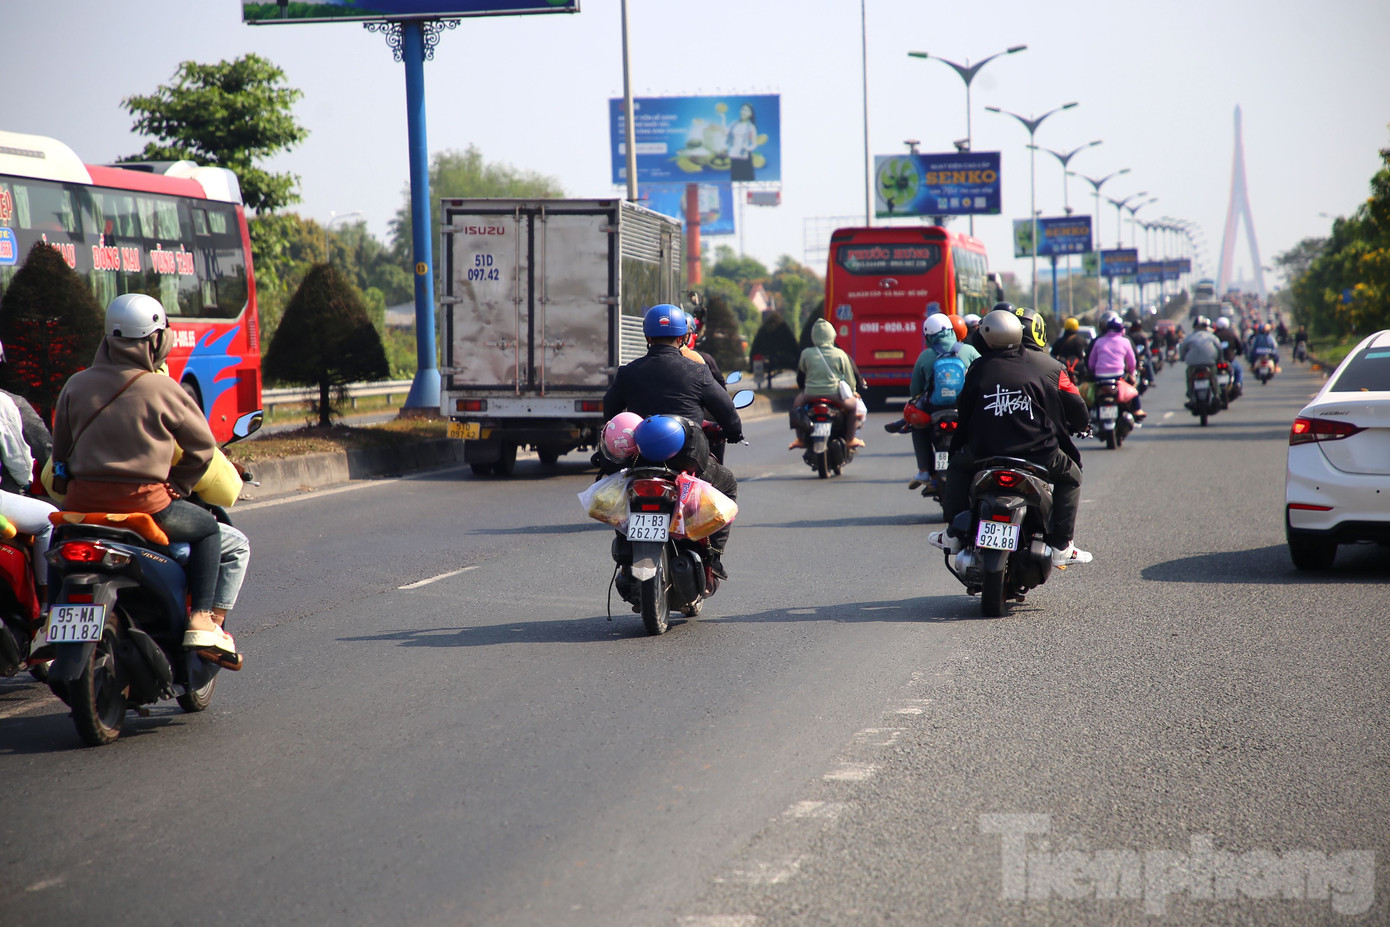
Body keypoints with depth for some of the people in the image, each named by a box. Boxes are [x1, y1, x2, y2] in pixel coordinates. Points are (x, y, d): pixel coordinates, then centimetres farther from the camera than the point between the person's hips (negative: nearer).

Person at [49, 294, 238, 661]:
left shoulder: (76, 385, 5)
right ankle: (202, 618, 7)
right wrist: (177, 487, 18)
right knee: (207, 529, 20)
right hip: (144, 502, -4)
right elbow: (202, 445, 5)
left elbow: (60, 449, 14)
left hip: (83, 501, 4)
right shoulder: (163, 390, -5)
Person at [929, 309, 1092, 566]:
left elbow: (964, 419, 10)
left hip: (985, 454, 1)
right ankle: (1061, 545, 14)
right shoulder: (1034, 372, 3)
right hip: (1037, 455, -1)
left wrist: (955, 449, 27)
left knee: (957, 465, 31)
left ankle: (954, 534, 25)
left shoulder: (977, 371, 3)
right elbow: (1057, 418, 8)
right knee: (1070, 476, 24)